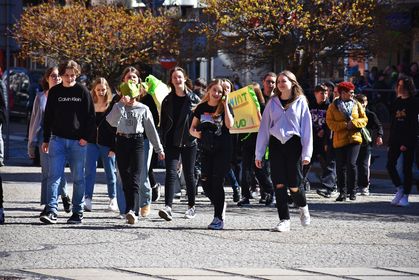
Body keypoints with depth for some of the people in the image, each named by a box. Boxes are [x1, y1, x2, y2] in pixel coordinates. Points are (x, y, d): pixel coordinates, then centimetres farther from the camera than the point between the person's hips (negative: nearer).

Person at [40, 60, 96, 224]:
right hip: (58, 139, 1)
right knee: (54, 176, -9)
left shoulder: (83, 92, 1)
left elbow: (90, 116, 2)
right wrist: (46, 140, 7)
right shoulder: (54, 92, 7)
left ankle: (78, 213, 12)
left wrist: (85, 137, -8)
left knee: (78, 178, 5)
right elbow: (48, 117, 11)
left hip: (78, 141, -1)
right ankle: (51, 211, -12)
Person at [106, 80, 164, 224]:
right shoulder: (118, 107, 8)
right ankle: (132, 212, 14)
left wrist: (159, 149, 11)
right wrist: (121, 105, -17)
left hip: (137, 142, -2)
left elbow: (151, 130, 11)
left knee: (135, 178, -14)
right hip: (122, 142, 2)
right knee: (125, 179, 5)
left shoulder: (143, 109, 7)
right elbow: (111, 122, -10)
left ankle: (132, 211, -27)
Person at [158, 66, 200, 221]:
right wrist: (163, 143, 2)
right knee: (171, 173, -11)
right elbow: (163, 123, 8)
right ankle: (168, 207, -20)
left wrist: (198, 137, -5)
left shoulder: (194, 99, 1)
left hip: (189, 142, -1)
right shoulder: (167, 100, 7)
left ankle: (191, 206, 22)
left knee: (189, 174, 8)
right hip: (172, 143, 1)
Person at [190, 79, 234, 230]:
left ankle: (219, 218, -3)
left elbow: (229, 124, -18)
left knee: (217, 182, -8)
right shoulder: (202, 108, 8)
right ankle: (221, 205, 24)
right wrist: (196, 133, -11)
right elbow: (192, 128, 13)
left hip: (223, 150, -4)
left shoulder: (225, 107, 0)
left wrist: (225, 104, -14)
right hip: (206, 149, 4)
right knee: (205, 182, -3)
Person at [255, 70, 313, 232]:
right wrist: (259, 153, 4)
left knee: (294, 185, -5)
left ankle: (303, 207, 26)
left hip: (293, 143, -2)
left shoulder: (300, 102, 4)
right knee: (279, 183, -4)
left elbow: (307, 127, 1)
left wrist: (307, 153, -7)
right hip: (276, 144, 2)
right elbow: (264, 127, 9)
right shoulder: (272, 103, 10)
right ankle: (284, 220, 1)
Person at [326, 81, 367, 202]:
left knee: (351, 164, -12)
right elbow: (330, 123, -5)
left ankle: (352, 191, 1)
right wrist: (344, 125, -15)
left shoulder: (356, 105, 9)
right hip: (339, 141, 0)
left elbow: (364, 119, 9)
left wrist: (354, 123, -10)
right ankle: (342, 192, 11)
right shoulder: (333, 106, 2)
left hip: (354, 138, 0)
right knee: (341, 167, 1)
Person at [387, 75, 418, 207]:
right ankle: (399, 189, 13)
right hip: (395, 139, 6)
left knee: (407, 168, -1)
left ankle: (405, 196, 5)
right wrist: (390, 141, 10)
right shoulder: (397, 102, 12)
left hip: (408, 141, -6)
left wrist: (407, 143, -17)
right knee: (390, 165, -3)